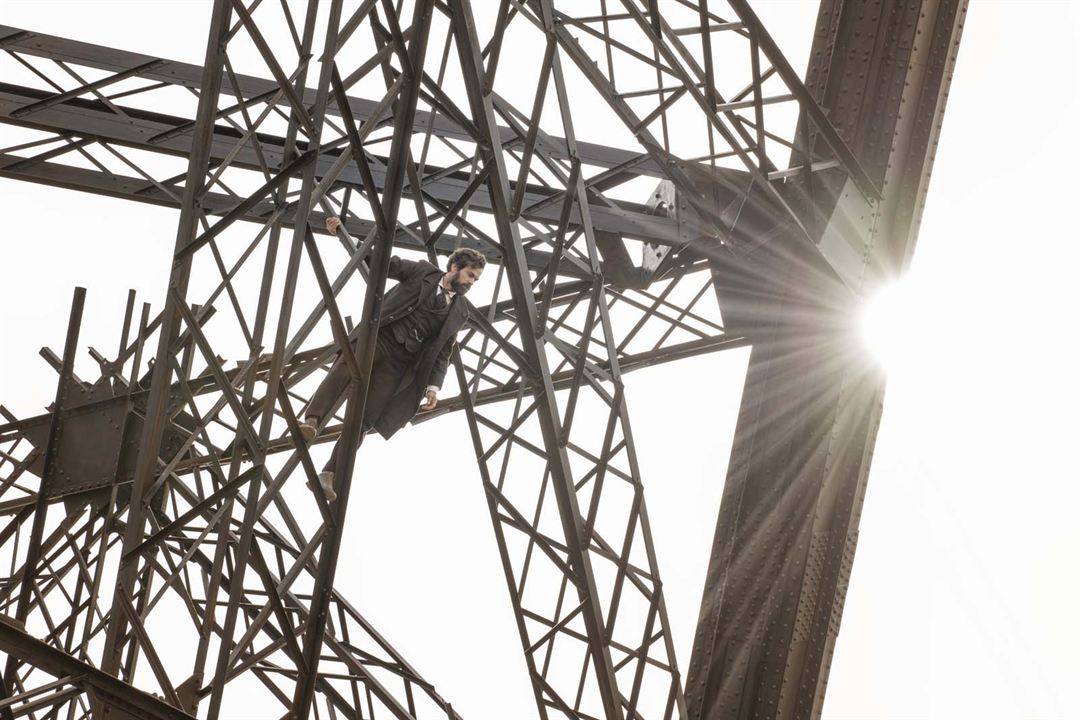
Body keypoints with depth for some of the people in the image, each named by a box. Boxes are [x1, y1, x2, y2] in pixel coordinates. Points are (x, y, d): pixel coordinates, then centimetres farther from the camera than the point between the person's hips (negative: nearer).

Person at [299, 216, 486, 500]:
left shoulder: (460, 312, 15)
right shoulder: (423, 271, 8)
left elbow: (442, 351, 15)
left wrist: (433, 386, 2)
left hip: (399, 362, 2)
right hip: (378, 335, -2)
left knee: (364, 419, -11)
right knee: (344, 370, -34)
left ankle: (330, 474, -14)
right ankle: (311, 421, -47)